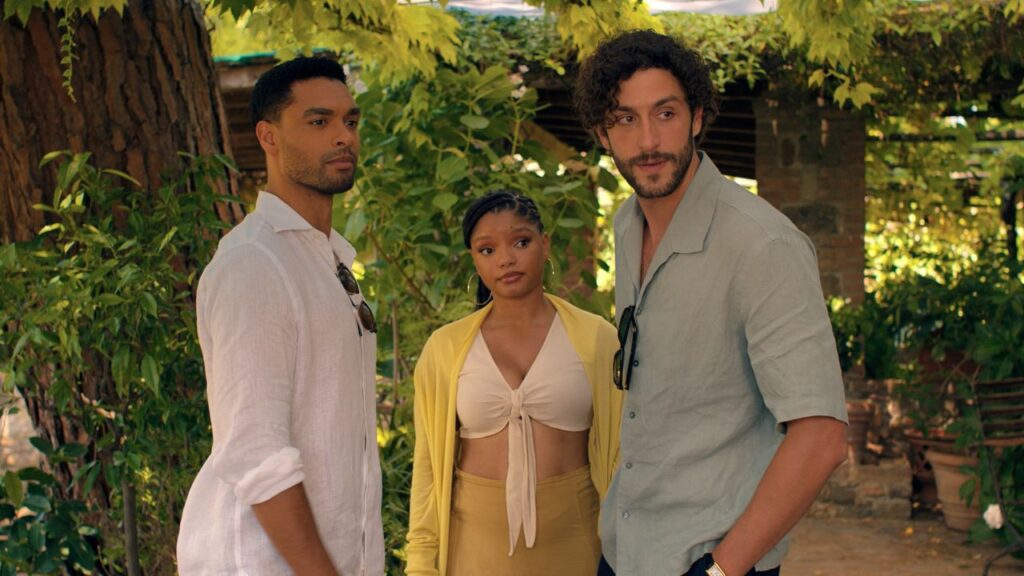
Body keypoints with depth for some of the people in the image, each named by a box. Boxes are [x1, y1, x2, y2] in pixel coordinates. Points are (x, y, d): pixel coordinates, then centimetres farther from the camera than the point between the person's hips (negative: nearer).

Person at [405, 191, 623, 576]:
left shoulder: (595, 338, -1)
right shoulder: (445, 348, 1)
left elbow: (619, 455, 3)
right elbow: (429, 466, 4)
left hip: (572, 541, 0)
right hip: (476, 542, 1)